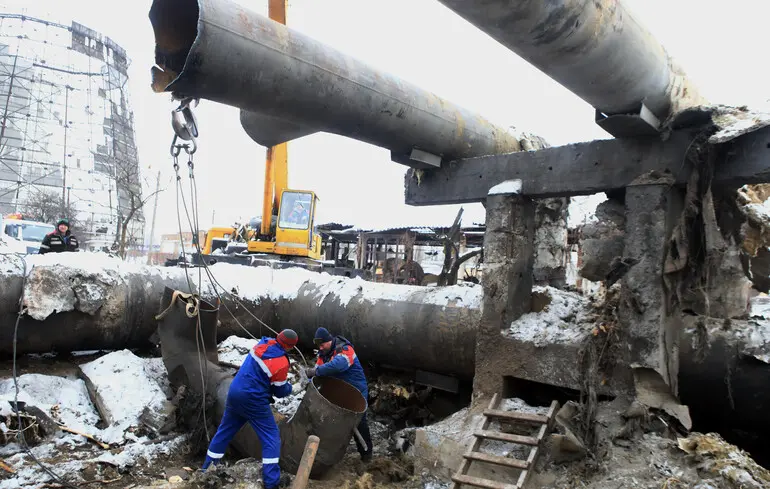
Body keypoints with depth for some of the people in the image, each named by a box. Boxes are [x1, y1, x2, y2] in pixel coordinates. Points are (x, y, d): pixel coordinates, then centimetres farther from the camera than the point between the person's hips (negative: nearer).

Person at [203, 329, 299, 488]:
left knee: (225, 430, 22)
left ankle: (207, 467, 34)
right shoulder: (282, 363, -18)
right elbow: (280, 391, -4)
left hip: (234, 392, 7)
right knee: (271, 437, 4)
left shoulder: (263, 343, 1)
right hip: (253, 400, -7)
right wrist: (289, 387, 17)